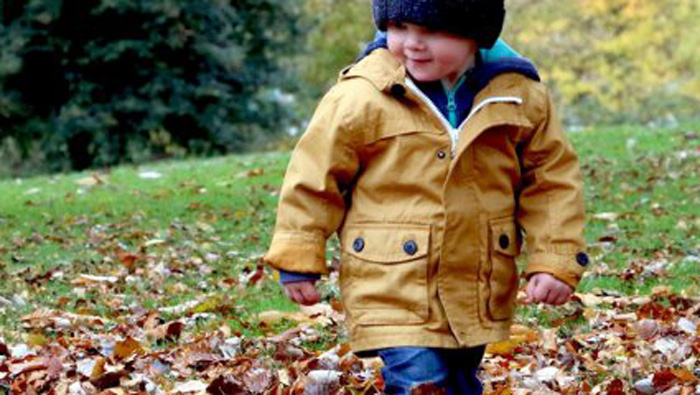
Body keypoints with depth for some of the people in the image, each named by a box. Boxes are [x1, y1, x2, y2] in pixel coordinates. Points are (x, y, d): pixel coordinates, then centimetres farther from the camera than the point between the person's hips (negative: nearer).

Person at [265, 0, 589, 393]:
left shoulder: (520, 95, -5)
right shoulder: (361, 97, -14)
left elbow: (552, 177, 5)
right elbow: (315, 176, -3)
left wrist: (556, 260, -2)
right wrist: (299, 258, 0)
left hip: (478, 297, 4)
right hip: (392, 291, -4)